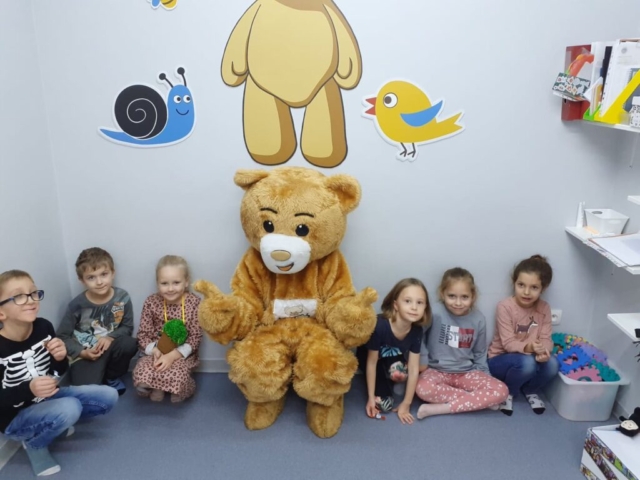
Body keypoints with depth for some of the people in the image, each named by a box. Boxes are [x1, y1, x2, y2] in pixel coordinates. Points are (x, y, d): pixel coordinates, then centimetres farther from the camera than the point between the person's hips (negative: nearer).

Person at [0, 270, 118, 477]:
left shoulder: (43, 327, -11)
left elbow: (59, 372, 1)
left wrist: (61, 357, -21)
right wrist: (28, 389, -37)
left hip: (47, 397, 5)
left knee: (108, 396, -5)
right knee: (69, 408, -32)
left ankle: (55, 421, 13)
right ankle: (34, 443, -1)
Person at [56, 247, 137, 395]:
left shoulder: (122, 297, -12)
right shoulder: (77, 305, -16)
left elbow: (127, 327, -3)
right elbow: (63, 336, -7)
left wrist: (110, 337, -21)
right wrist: (82, 352, -19)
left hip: (109, 347, 3)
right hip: (84, 355, -3)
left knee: (130, 344, -29)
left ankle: (112, 376, 2)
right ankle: (97, 373, 12)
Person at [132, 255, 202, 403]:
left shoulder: (194, 303, -9)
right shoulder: (151, 302, -4)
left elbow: (195, 338, -10)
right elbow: (143, 334, 0)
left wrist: (172, 355, -22)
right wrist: (155, 351, -21)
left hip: (182, 355, -1)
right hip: (156, 353, 2)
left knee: (174, 379, -31)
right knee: (141, 377, -28)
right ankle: (156, 387, 4)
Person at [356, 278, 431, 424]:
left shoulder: (416, 330, -24)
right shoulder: (380, 326, -38)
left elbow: (413, 369, -17)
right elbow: (372, 362, -25)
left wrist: (406, 404, -14)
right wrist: (371, 397, -17)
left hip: (393, 359, 3)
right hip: (367, 356, -3)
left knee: (399, 371, -34)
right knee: (384, 404, -17)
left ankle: (388, 382, 1)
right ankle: (383, 382, 14)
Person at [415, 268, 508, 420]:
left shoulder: (478, 319, -4)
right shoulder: (435, 313, -19)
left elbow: (480, 354, 8)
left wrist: (485, 378, 1)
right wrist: (422, 360, -14)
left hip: (467, 372, 3)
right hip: (437, 370, -3)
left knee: (500, 391, -21)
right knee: (423, 389, -35)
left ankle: (440, 408, -21)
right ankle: (478, 400, -17)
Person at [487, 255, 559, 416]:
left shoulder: (544, 308, -5)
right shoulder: (505, 306, -21)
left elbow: (546, 338, -9)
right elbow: (508, 343, -22)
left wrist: (544, 351, -33)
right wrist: (528, 347, -42)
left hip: (530, 357, 4)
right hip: (501, 359, -4)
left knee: (551, 364, -27)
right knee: (527, 363, -35)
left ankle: (530, 390, 8)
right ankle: (507, 393, -1)